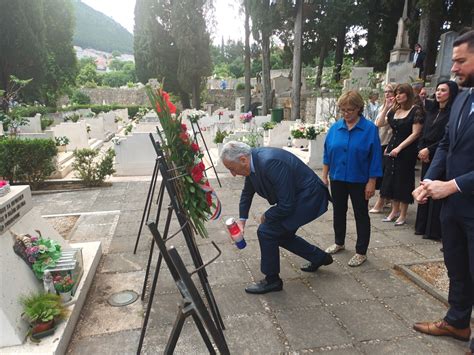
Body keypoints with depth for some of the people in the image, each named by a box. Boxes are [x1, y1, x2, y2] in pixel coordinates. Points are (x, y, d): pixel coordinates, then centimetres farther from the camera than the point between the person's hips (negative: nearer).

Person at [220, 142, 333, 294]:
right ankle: (319, 257, 36)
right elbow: (247, 192, 13)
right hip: (294, 197, 9)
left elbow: (286, 206, -29)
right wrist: (242, 219, 10)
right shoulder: (252, 161, -5)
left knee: (266, 231, -12)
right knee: (282, 234, 18)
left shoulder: (270, 163, -33)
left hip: (308, 197, -9)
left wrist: (266, 217, -12)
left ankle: (272, 280, 7)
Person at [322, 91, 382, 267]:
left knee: (361, 215, 8)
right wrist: (324, 176, 4)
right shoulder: (335, 127, -1)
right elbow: (327, 153, 5)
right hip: (337, 178, 4)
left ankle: (361, 252, 21)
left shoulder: (370, 129, -12)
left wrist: (371, 182, -12)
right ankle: (339, 242, 37)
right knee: (338, 212, 17)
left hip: (359, 181, -4)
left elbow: (375, 158, -11)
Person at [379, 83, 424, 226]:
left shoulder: (416, 110, -8)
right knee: (391, 179, 9)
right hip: (392, 149, 6)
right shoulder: (394, 110, 8)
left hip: (407, 151, -6)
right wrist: (386, 107, 3)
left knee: (403, 181, 1)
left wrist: (399, 148, -17)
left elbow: (415, 133, -12)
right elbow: (380, 123, 10)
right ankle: (395, 211, 22)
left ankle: (403, 215, 13)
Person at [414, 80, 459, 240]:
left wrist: (429, 150, -13)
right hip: (427, 157, 7)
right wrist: (421, 150, -3)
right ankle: (422, 226, 21)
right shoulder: (431, 112, 14)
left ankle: (434, 230, 9)